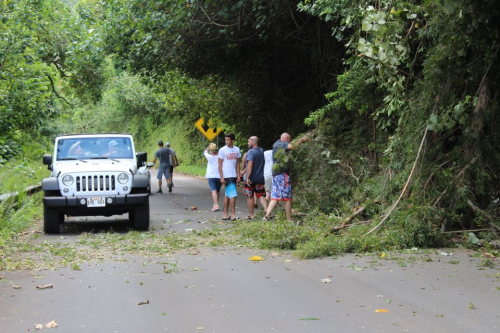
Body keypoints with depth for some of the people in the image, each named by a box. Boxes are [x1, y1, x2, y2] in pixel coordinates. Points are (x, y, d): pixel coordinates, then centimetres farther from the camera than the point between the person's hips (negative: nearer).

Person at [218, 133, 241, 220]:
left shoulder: (237, 150, 8)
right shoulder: (222, 150, -7)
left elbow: (237, 163, 13)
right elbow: (220, 165, -6)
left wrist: (238, 175, 6)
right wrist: (221, 177, -12)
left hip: (234, 176, 6)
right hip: (227, 176, -6)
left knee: (227, 195, 11)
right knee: (233, 194, -10)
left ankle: (225, 214, 16)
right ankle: (233, 215, -7)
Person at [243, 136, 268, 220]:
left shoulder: (251, 152, -15)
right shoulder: (261, 151, 10)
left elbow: (250, 165, -26)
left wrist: (247, 177, -27)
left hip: (252, 178, -6)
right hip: (260, 178, 6)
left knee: (250, 197, 6)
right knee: (261, 196, 6)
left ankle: (251, 215, 11)